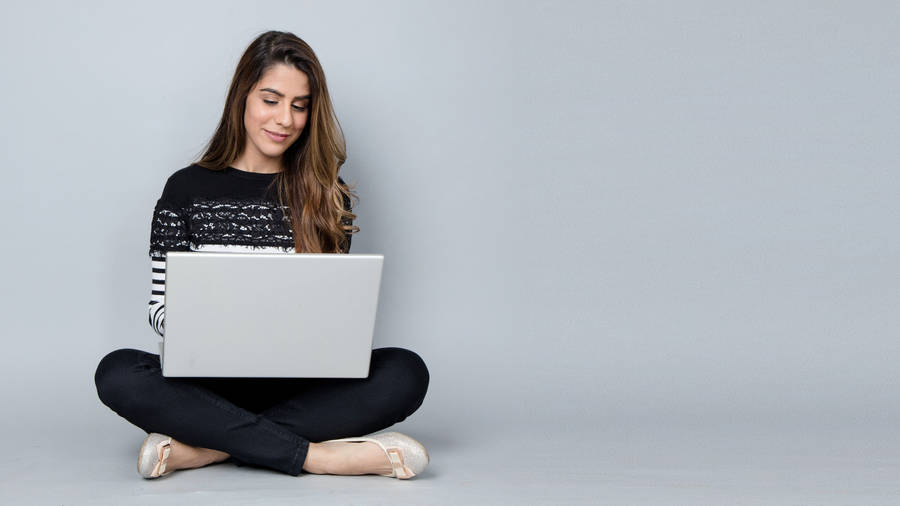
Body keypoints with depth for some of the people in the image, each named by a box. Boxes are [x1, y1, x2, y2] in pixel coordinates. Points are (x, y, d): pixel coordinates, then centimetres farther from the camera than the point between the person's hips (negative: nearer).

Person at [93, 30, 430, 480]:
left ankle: (203, 448, -29)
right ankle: (314, 455, -31)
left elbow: (336, 310, 10)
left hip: (299, 386, 1)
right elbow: (161, 304, 4)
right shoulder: (187, 189, 6)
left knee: (406, 372, -26)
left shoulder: (327, 198, 9)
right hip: (210, 382, -1)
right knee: (117, 373, -30)